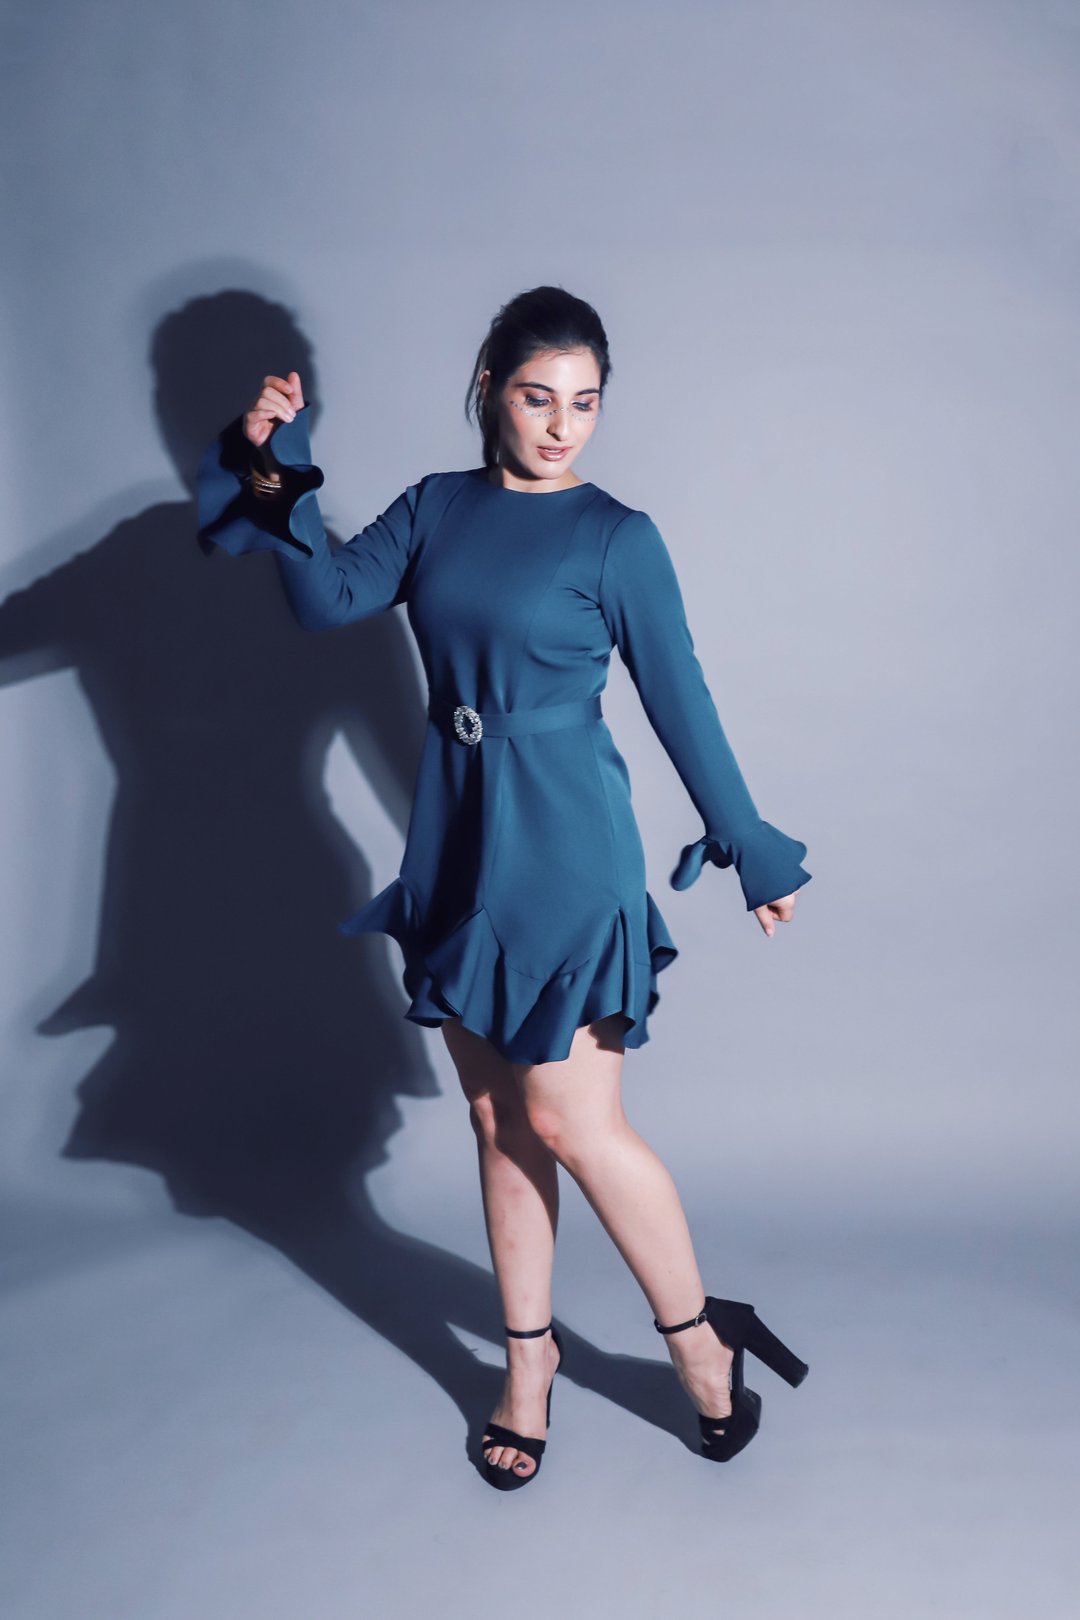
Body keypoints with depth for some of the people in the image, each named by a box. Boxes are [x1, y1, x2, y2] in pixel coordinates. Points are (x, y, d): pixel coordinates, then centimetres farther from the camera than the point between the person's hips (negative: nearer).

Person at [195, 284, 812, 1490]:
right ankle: (529, 1356, 28)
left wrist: (747, 847, 4)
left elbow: (679, 702, -1)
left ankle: (698, 1334, 19)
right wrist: (278, 479, -17)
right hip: (456, 843, 5)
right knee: (496, 1119, 12)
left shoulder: (616, 535, -5)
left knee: (568, 1120, -4)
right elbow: (329, 601, -3)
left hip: (565, 848, -5)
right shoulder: (435, 508, 7)